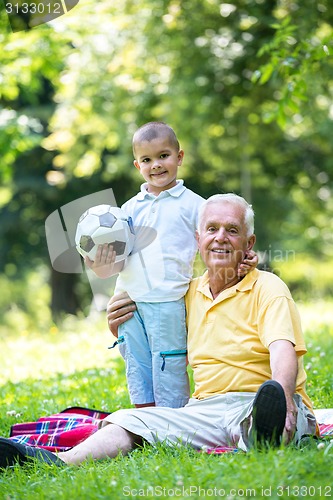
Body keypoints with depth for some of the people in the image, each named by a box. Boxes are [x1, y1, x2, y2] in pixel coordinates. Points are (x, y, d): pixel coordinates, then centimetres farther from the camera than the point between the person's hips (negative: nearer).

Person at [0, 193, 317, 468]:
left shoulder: (267, 288, 1)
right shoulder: (192, 293, 20)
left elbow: (283, 349, -18)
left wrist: (282, 397, -39)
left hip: (253, 403, -5)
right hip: (205, 409, 5)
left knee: (254, 414, -40)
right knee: (129, 421, -18)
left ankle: (264, 433, -74)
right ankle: (58, 463, -42)